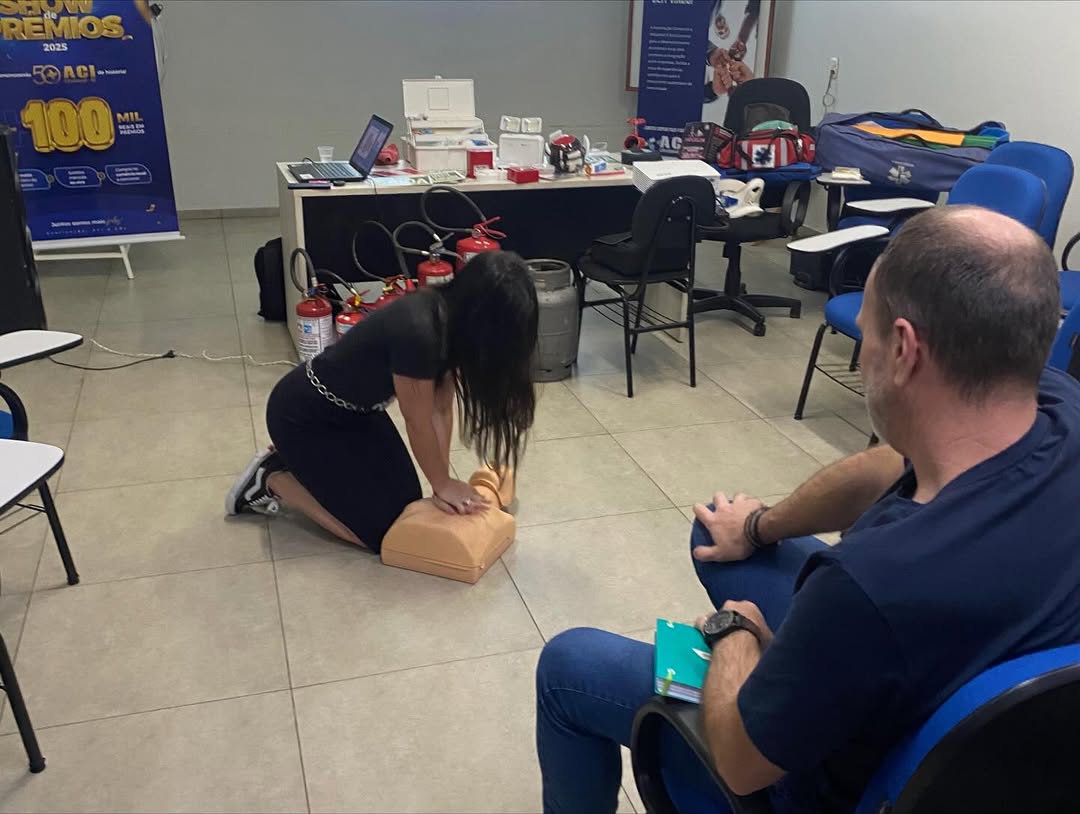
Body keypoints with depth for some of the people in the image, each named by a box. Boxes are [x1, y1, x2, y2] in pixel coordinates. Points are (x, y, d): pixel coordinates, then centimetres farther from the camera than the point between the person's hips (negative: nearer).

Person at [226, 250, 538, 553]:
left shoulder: (450, 320, -9)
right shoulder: (416, 332, -36)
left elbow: (441, 408, -6)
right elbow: (418, 422, -24)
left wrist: (444, 482, -10)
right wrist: (443, 484, -10)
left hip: (356, 409, 9)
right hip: (303, 417, -9)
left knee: (407, 501, 10)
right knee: (381, 530, -6)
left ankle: (301, 462, 21)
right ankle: (271, 479, 8)